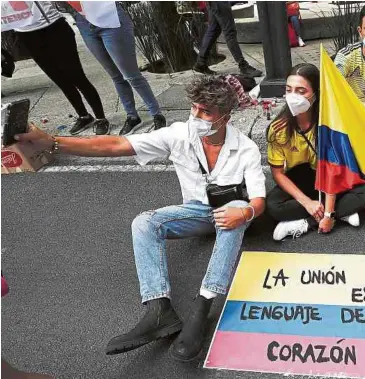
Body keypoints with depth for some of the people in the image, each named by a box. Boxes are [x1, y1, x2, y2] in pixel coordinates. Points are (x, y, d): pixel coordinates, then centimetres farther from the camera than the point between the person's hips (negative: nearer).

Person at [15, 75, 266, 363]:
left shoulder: (246, 149, -20)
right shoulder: (178, 134, -17)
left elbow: (258, 202, -20)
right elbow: (116, 145, -25)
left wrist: (243, 213, -47)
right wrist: (52, 143, -35)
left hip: (231, 210, -2)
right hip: (197, 210, 3)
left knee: (239, 208, -39)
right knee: (144, 223, -23)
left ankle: (201, 310, -46)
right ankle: (160, 312, -38)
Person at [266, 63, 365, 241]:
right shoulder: (279, 128, -19)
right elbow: (278, 173, -13)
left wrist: (328, 213, -26)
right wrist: (307, 202, -22)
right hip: (298, 181, 0)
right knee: (273, 206, -29)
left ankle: (304, 223, -20)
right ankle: (342, 212, -19)